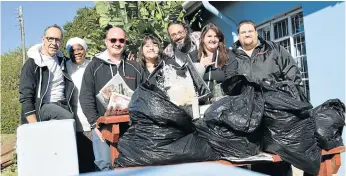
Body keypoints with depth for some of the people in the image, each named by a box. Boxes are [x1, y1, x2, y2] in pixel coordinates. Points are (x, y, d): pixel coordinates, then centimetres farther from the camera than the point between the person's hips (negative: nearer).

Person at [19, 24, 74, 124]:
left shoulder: (62, 60, 12)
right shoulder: (32, 64, -4)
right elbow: (25, 97, -10)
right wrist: (36, 126, -17)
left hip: (62, 106, 5)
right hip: (42, 107, -5)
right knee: (69, 119, -30)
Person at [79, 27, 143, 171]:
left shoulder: (135, 67, 10)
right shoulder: (94, 66, 3)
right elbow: (86, 97, -2)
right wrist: (95, 123, -10)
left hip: (131, 126, 2)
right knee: (106, 165, -2)